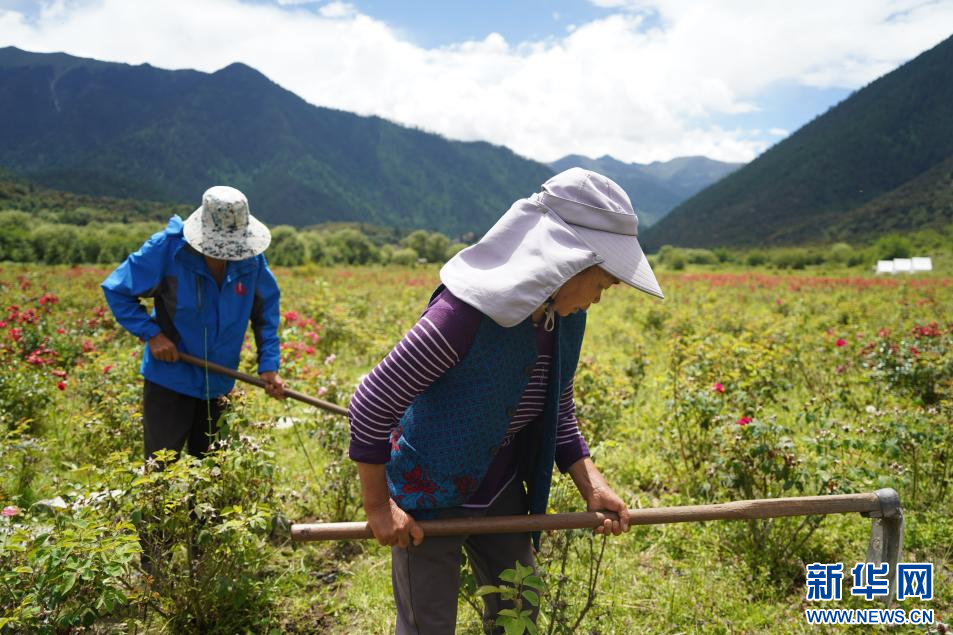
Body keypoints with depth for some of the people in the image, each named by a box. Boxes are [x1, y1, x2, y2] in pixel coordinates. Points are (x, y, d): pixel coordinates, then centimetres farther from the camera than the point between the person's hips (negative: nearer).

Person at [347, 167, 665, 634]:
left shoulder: (566, 318, -7)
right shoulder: (470, 309, -31)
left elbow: (557, 415, 7)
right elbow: (371, 403, -25)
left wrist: (592, 485, -7)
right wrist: (378, 507, -17)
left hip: (501, 491, 7)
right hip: (430, 498, -7)